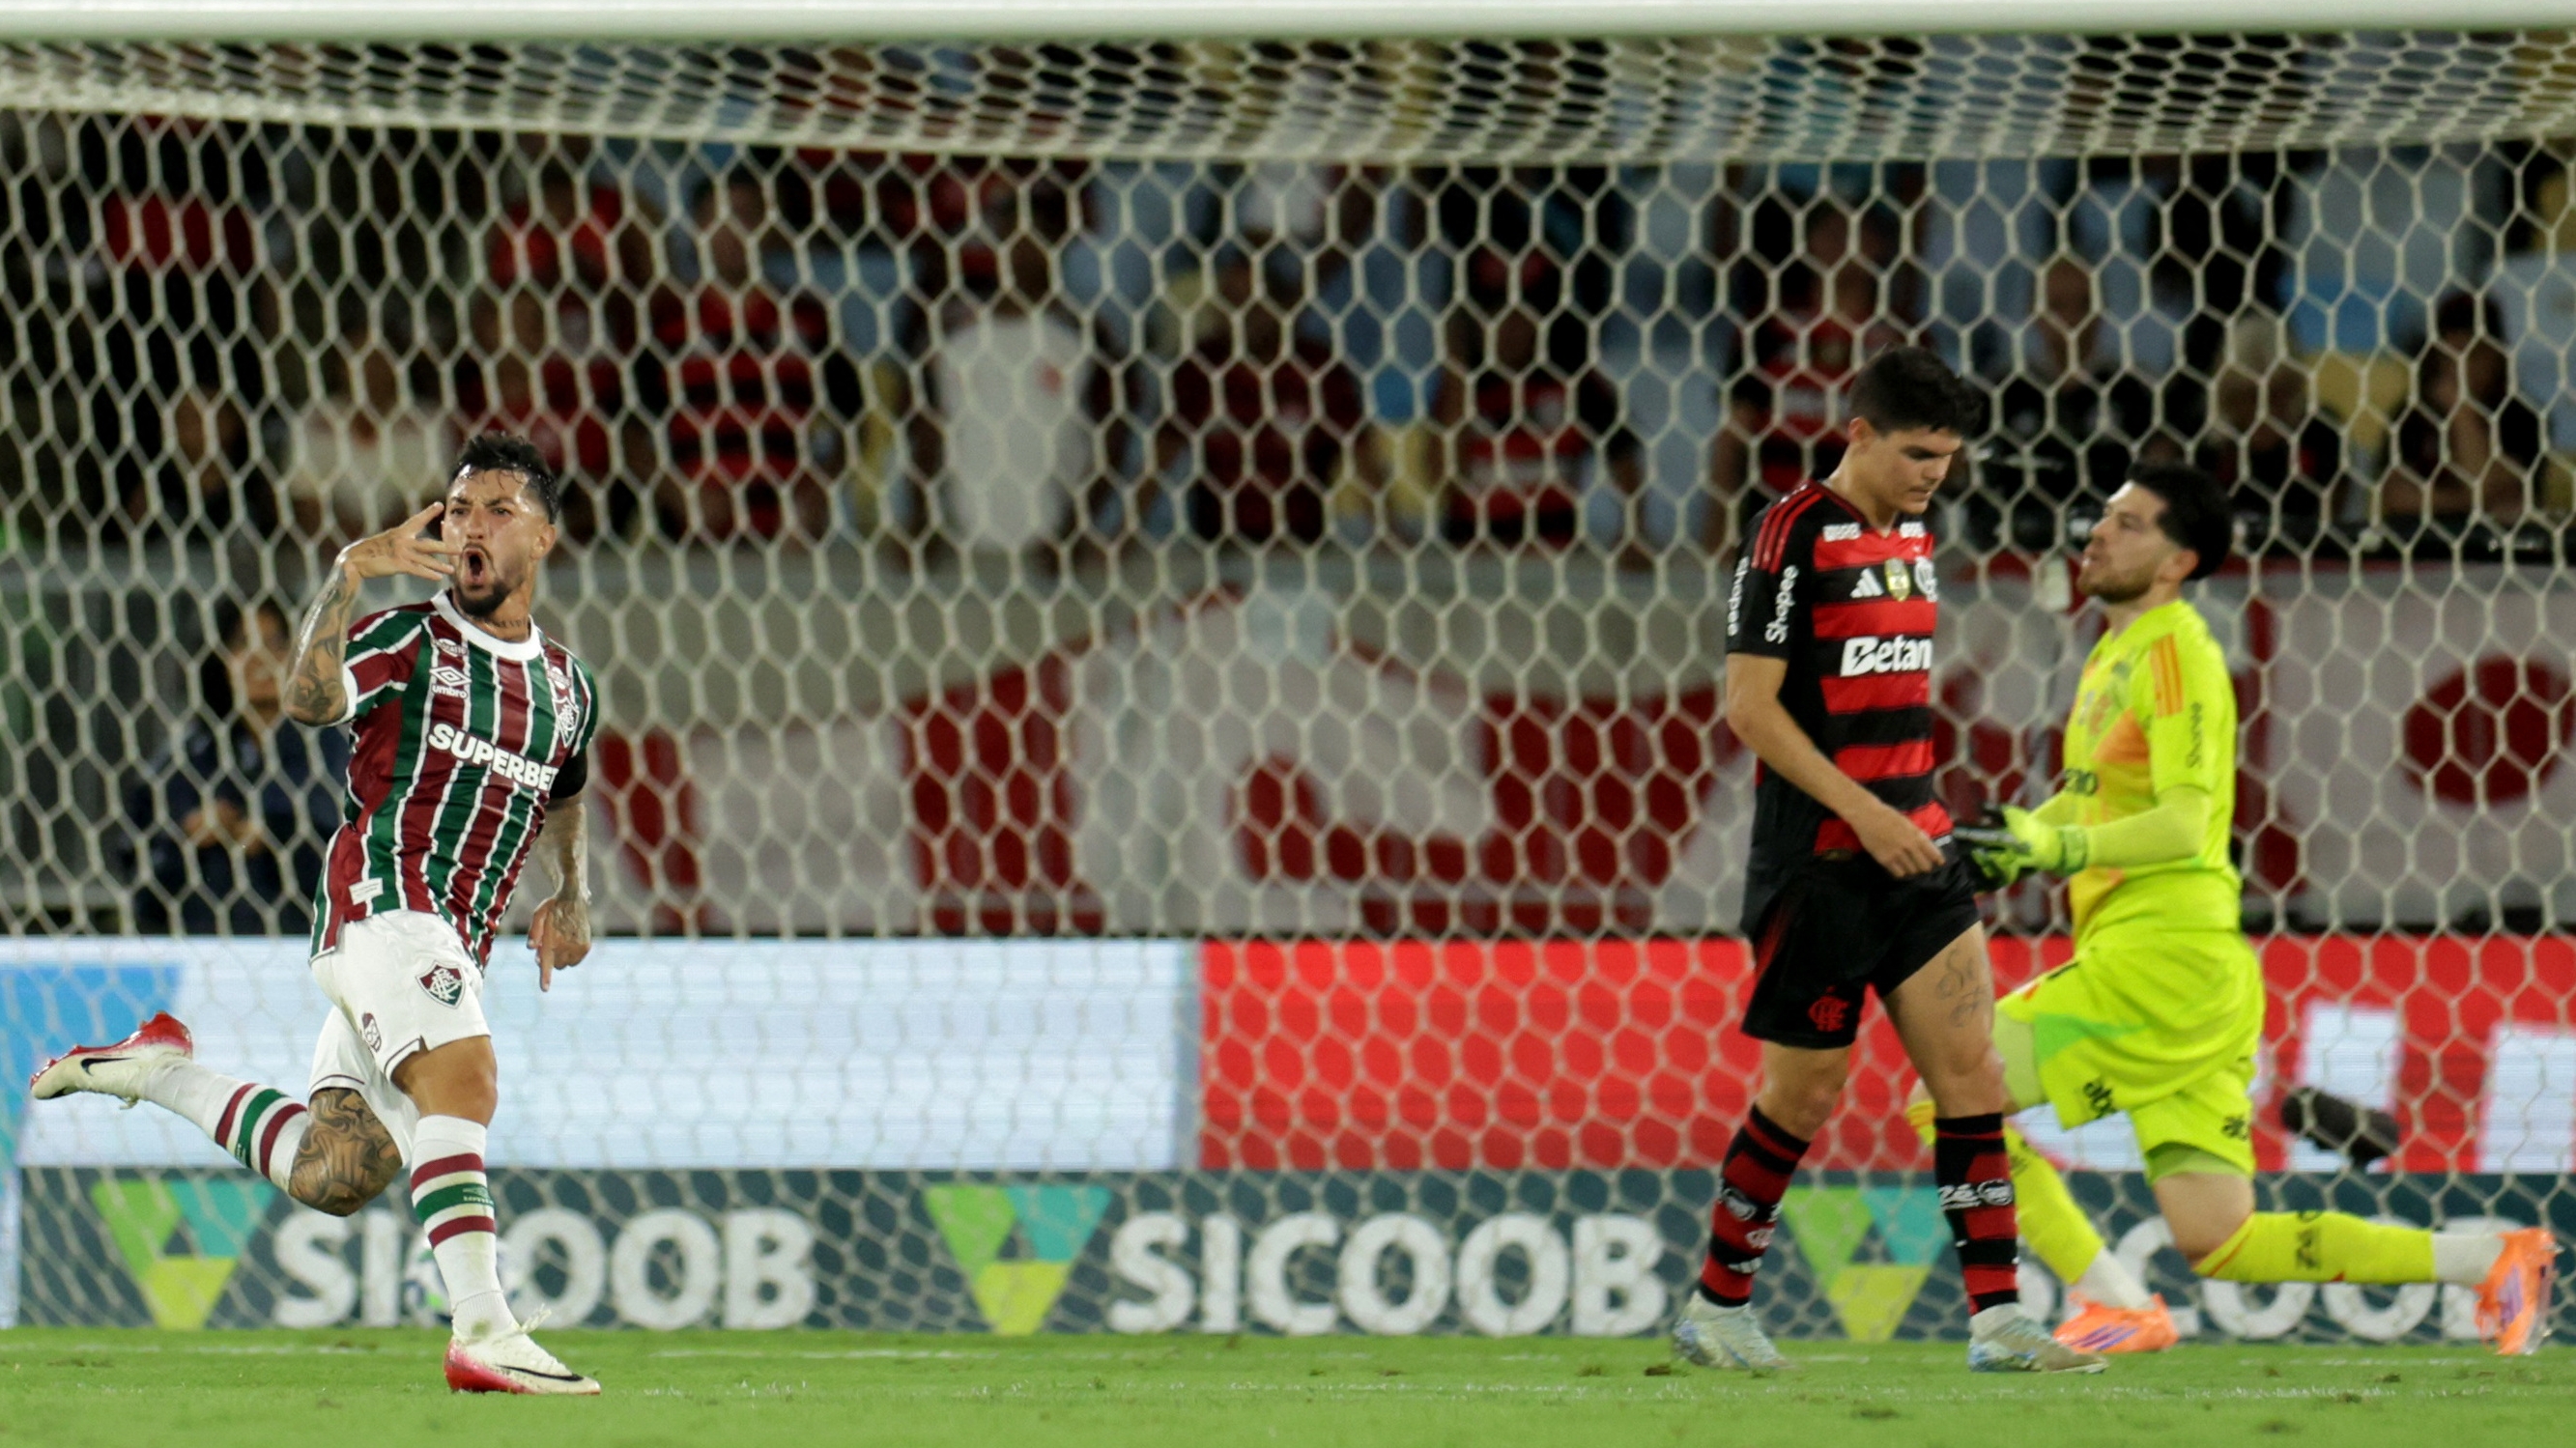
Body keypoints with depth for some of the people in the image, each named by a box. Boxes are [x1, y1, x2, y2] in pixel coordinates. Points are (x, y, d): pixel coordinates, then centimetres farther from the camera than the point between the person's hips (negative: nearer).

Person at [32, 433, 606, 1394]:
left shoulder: (567, 689, 17)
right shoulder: (409, 640, -1)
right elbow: (310, 702, -20)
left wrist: (571, 895, 21)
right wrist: (348, 576, -30)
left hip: (456, 946, 7)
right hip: (383, 904, -7)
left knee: (332, 1175, 5)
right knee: (460, 1080, -30)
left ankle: (159, 1068, 26)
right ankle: (482, 1333, -34)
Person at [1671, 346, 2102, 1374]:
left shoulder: (1911, 538, 13)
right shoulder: (1794, 534, -11)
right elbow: (1749, 706, -15)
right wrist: (1864, 815, -19)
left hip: (1913, 852, 7)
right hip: (1815, 861, -7)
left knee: (1972, 1072, -3)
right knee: (1803, 1095, 0)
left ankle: (1998, 1318, -5)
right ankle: (1715, 1309, 17)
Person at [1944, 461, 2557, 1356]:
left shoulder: (2174, 653, -8)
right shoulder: (2112, 655, 20)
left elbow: (2183, 822, -21)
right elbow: (2084, 805, 31)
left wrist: (2064, 846, -33)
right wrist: (2006, 843, 13)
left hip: (2165, 953, -9)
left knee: (1948, 1100, -11)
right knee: (2220, 1245, 5)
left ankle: (2118, 1309, -8)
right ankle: (2494, 1262, 8)